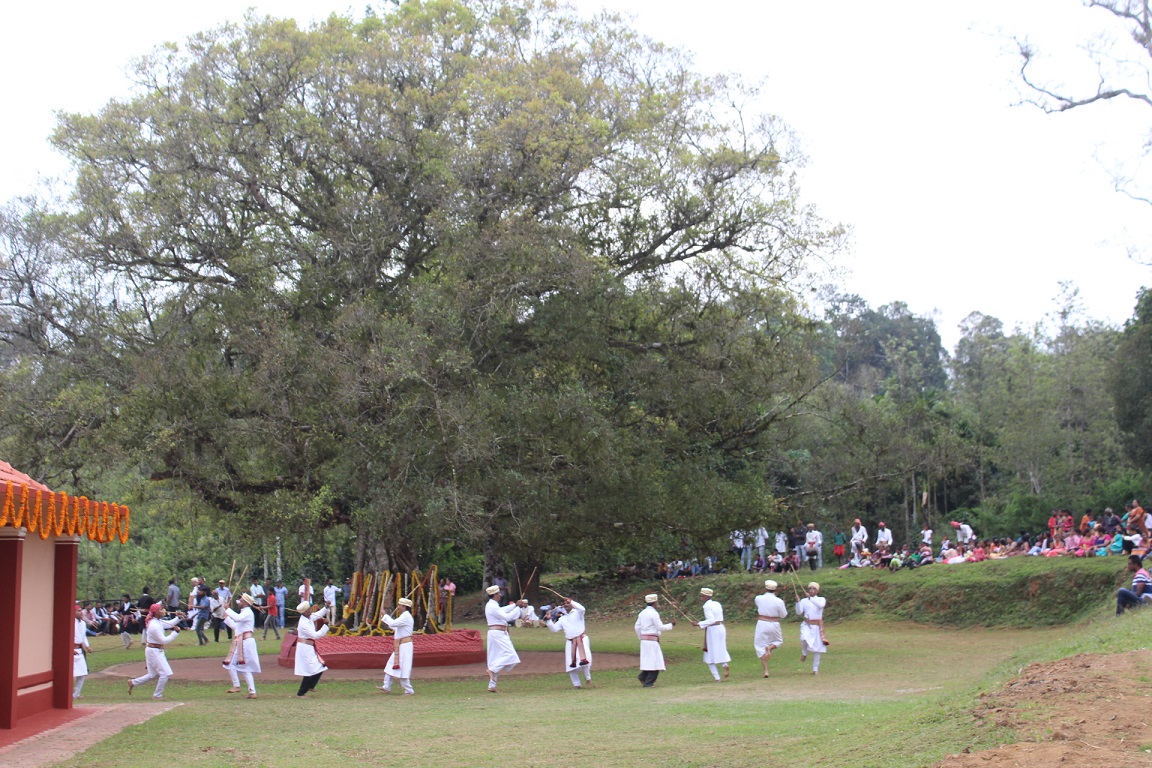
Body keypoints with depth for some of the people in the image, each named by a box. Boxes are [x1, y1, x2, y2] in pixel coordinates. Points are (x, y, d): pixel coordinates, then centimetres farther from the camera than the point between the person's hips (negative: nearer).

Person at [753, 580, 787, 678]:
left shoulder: (758, 598, -4)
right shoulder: (779, 601, -9)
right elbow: (783, 615, 1)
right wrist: (784, 607, 17)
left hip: (762, 624, 0)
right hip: (774, 625, 0)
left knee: (760, 647, 8)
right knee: (778, 641, 25)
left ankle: (766, 670, 0)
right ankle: (770, 647, -9)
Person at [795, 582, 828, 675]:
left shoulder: (821, 599, 3)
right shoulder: (804, 601, 4)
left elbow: (821, 605, -21)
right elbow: (799, 613, -3)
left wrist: (811, 598, -23)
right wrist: (798, 602, -16)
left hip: (817, 626, 1)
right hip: (807, 625, -1)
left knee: (817, 648, 4)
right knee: (804, 639, -30)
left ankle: (815, 669, 17)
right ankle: (804, 653, 2)